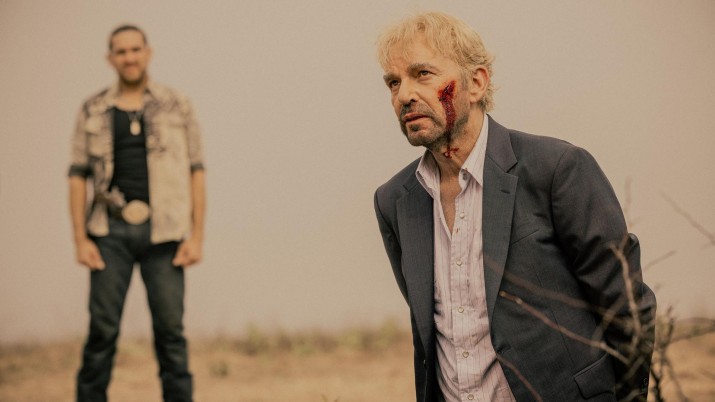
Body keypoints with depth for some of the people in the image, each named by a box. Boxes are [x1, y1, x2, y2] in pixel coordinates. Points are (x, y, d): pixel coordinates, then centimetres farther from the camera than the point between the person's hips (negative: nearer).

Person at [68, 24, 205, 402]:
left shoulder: (177, 106, 7)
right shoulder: (93, 111, 8)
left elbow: (196, 172, 5)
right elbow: (78, 176, 6)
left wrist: (196, 236, -3)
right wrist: (80, 239, -3)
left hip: (163, 231, 0)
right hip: (110, 231, 0)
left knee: (170, 329, 1)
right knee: (102, 328, -1)